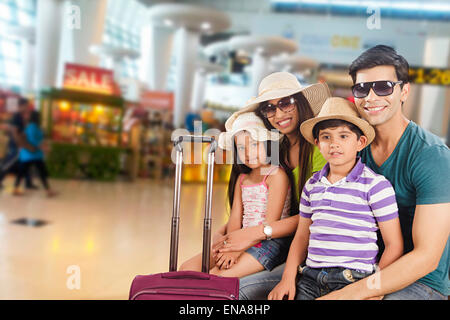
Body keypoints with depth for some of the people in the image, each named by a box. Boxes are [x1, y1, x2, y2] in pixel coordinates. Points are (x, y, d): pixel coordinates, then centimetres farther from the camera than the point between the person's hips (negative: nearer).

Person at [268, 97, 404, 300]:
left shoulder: (375, 185, -5)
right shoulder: (312, 185, 10)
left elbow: (394, 246, -2)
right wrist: (288, 278, 6)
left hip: (353, 279, -4)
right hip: (311, 277, 4)